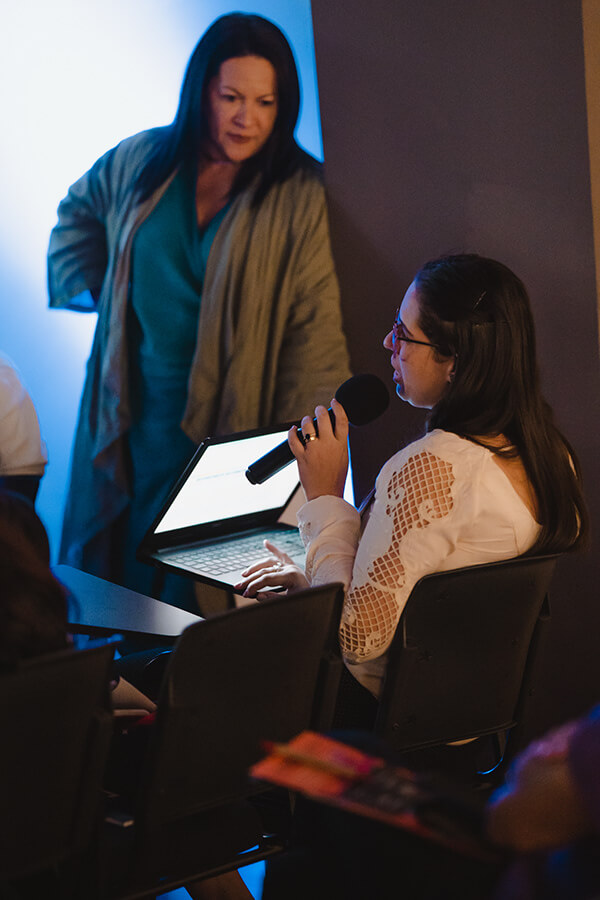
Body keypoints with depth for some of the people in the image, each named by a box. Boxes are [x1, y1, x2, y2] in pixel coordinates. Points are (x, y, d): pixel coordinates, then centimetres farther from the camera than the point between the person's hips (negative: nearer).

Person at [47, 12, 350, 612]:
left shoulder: (298, 195, -8)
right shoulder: (140, 162, 3)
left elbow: (314, 326, -11)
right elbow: (78, 212, 26)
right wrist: (91, 288, 10)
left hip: (228, 422, -4)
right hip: (130, 415, 4)